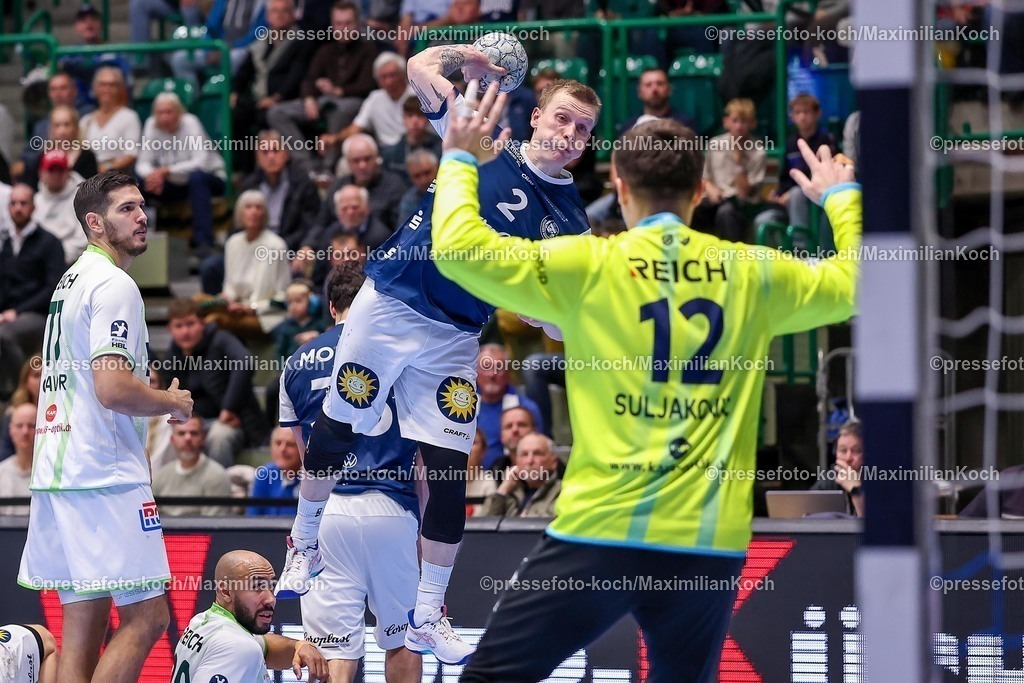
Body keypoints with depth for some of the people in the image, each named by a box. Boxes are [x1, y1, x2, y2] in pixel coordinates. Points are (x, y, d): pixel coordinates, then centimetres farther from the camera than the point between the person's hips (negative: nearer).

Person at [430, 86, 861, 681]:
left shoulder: (590, 266, -2)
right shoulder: (750, 274, 7)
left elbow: (459, 246, -3)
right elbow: (854, 279, 23)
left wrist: (460, 162, 14)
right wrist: (843, 198, 41)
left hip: (600, 534, -3)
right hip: (711, 545, 3)